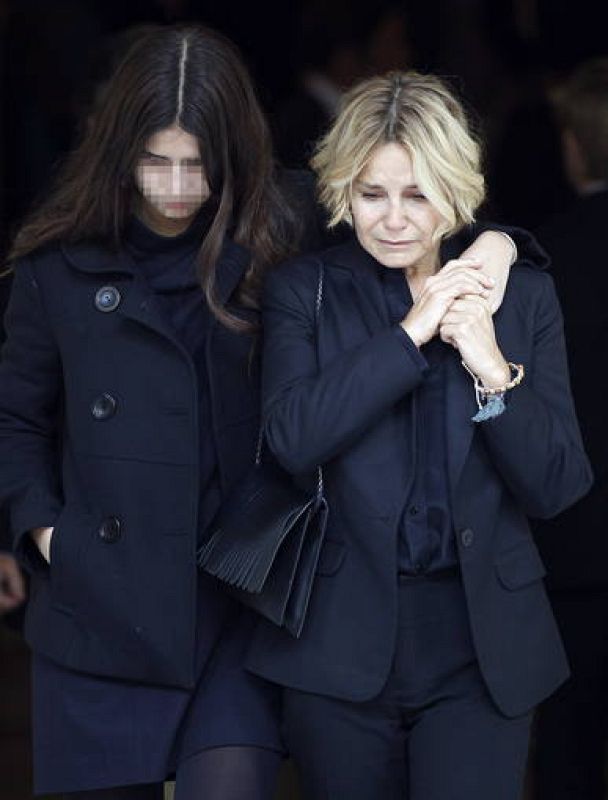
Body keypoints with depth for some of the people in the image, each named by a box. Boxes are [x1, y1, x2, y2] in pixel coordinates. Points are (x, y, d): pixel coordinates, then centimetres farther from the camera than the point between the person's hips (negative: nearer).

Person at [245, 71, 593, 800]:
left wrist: (495, 372, -14)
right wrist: (409, 334, -16)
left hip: (482, 651, 0)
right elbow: (292, 439, -15)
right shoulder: (303, 291, 2)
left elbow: (557, 488, 1)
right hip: (342, 646, 0)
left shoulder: (523, 296, 5)